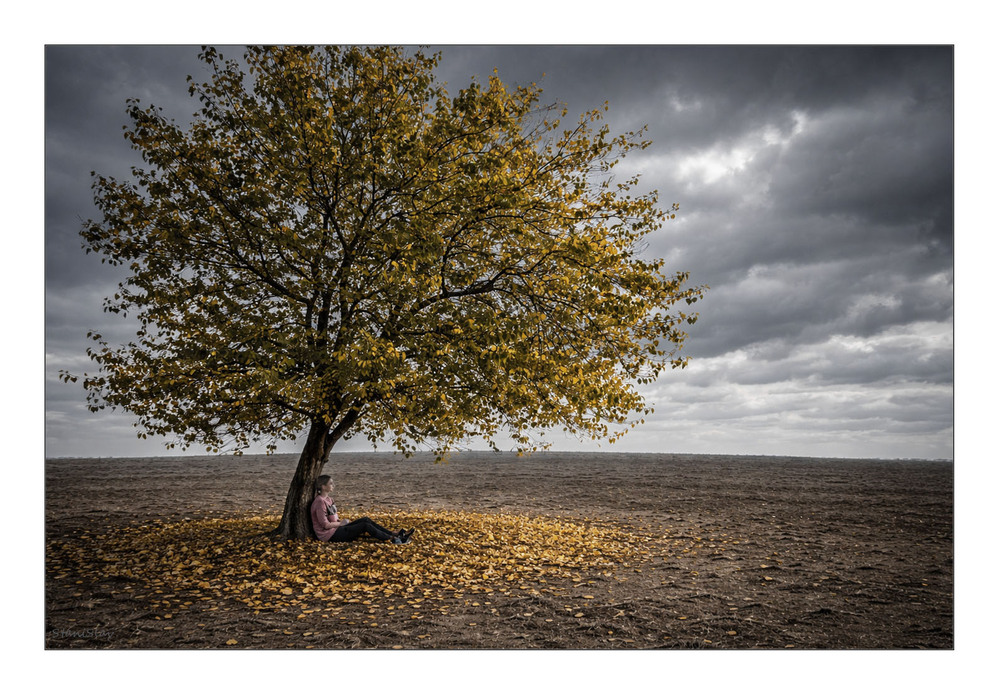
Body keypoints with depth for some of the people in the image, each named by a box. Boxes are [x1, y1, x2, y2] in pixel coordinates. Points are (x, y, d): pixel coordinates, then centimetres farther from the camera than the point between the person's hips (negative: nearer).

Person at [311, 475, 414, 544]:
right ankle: (392, 539, -10)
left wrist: (341, 520, 3)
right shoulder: (320, 502, -20)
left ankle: (395, 534, -1)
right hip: (330, 535, -9)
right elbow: (325, 524, -22)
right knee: (365, 525, -15)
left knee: (366, 520, 1)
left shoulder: (328, 498, 11)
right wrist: (341, 523, -8)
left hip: (336, 528, 9)